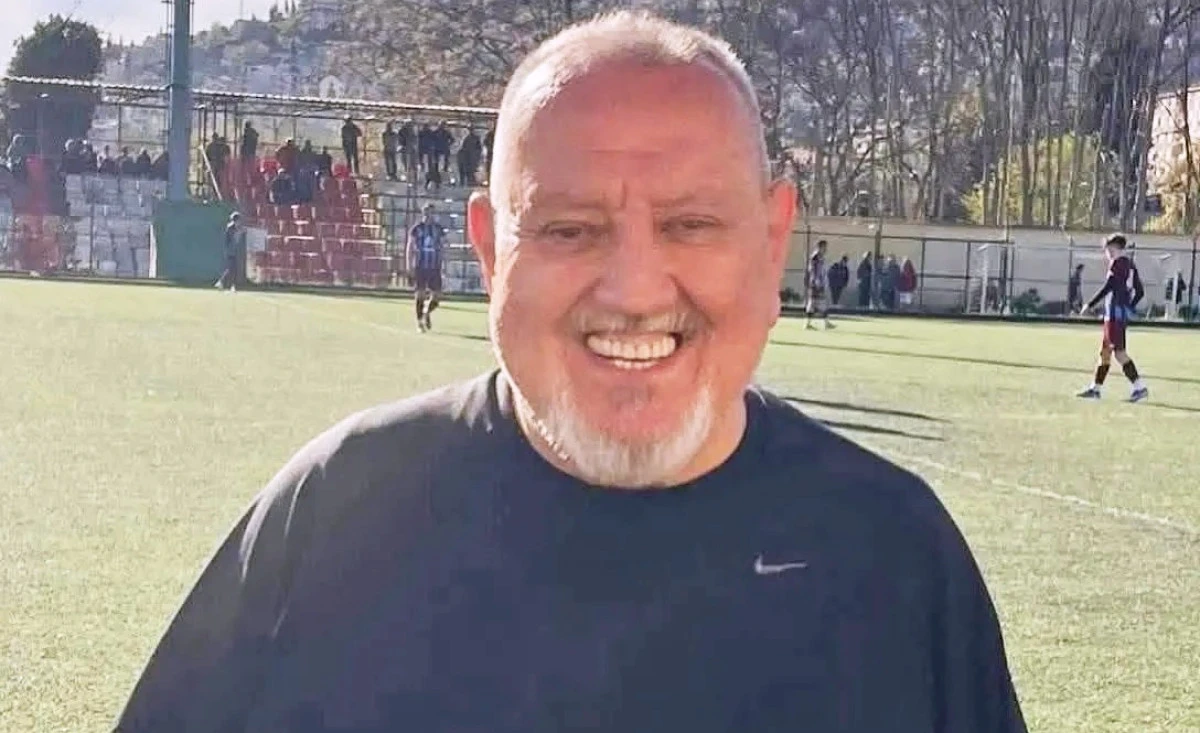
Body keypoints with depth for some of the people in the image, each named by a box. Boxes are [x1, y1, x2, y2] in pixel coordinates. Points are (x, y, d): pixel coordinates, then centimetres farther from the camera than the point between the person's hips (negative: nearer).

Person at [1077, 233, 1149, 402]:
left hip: (1115, 312, -9)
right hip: (1124, 313, 9)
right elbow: (1140, 291, 18)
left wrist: (1090, 304, -11)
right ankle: (1095, 388, 18)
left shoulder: (1118, 262, -10)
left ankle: (1139, 387, -14)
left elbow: (1108, 287, -17)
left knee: (1119, 352, -10)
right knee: (1105, 350, 14)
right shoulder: (1130, 264, 15)